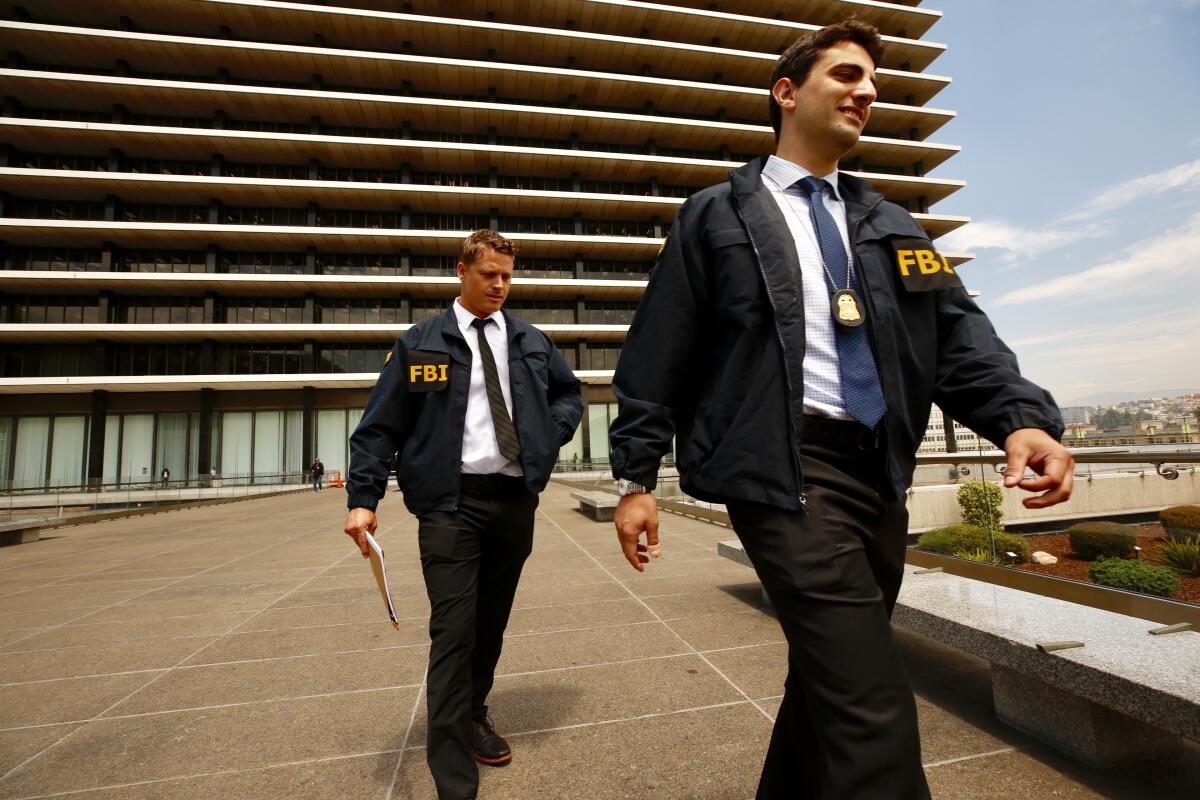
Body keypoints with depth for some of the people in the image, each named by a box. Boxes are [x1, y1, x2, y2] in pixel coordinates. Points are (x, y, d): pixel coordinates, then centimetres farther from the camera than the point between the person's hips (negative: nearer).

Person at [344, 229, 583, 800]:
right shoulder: (421, 342, 2)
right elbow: (381, 424, -1)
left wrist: (551, 434, 5)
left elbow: (570, 392, 24)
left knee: (492, 623, 17)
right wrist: (363, 498, -10)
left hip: (515, 499, 4)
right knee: (453, 633, -5)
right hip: (451, 501, -3)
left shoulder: (531, 342, 11)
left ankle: (474, 715, 41)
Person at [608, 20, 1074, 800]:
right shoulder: (716, 216, 4)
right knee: (872, 702, -12)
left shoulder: (893, 226, 19)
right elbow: (658, 354, -1)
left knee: (829, 678, 18)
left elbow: (957, 333, 8)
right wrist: (637, 477, -5)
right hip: (785, 468, -6)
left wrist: (1022, 415, -12)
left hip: (880, 473, 6)